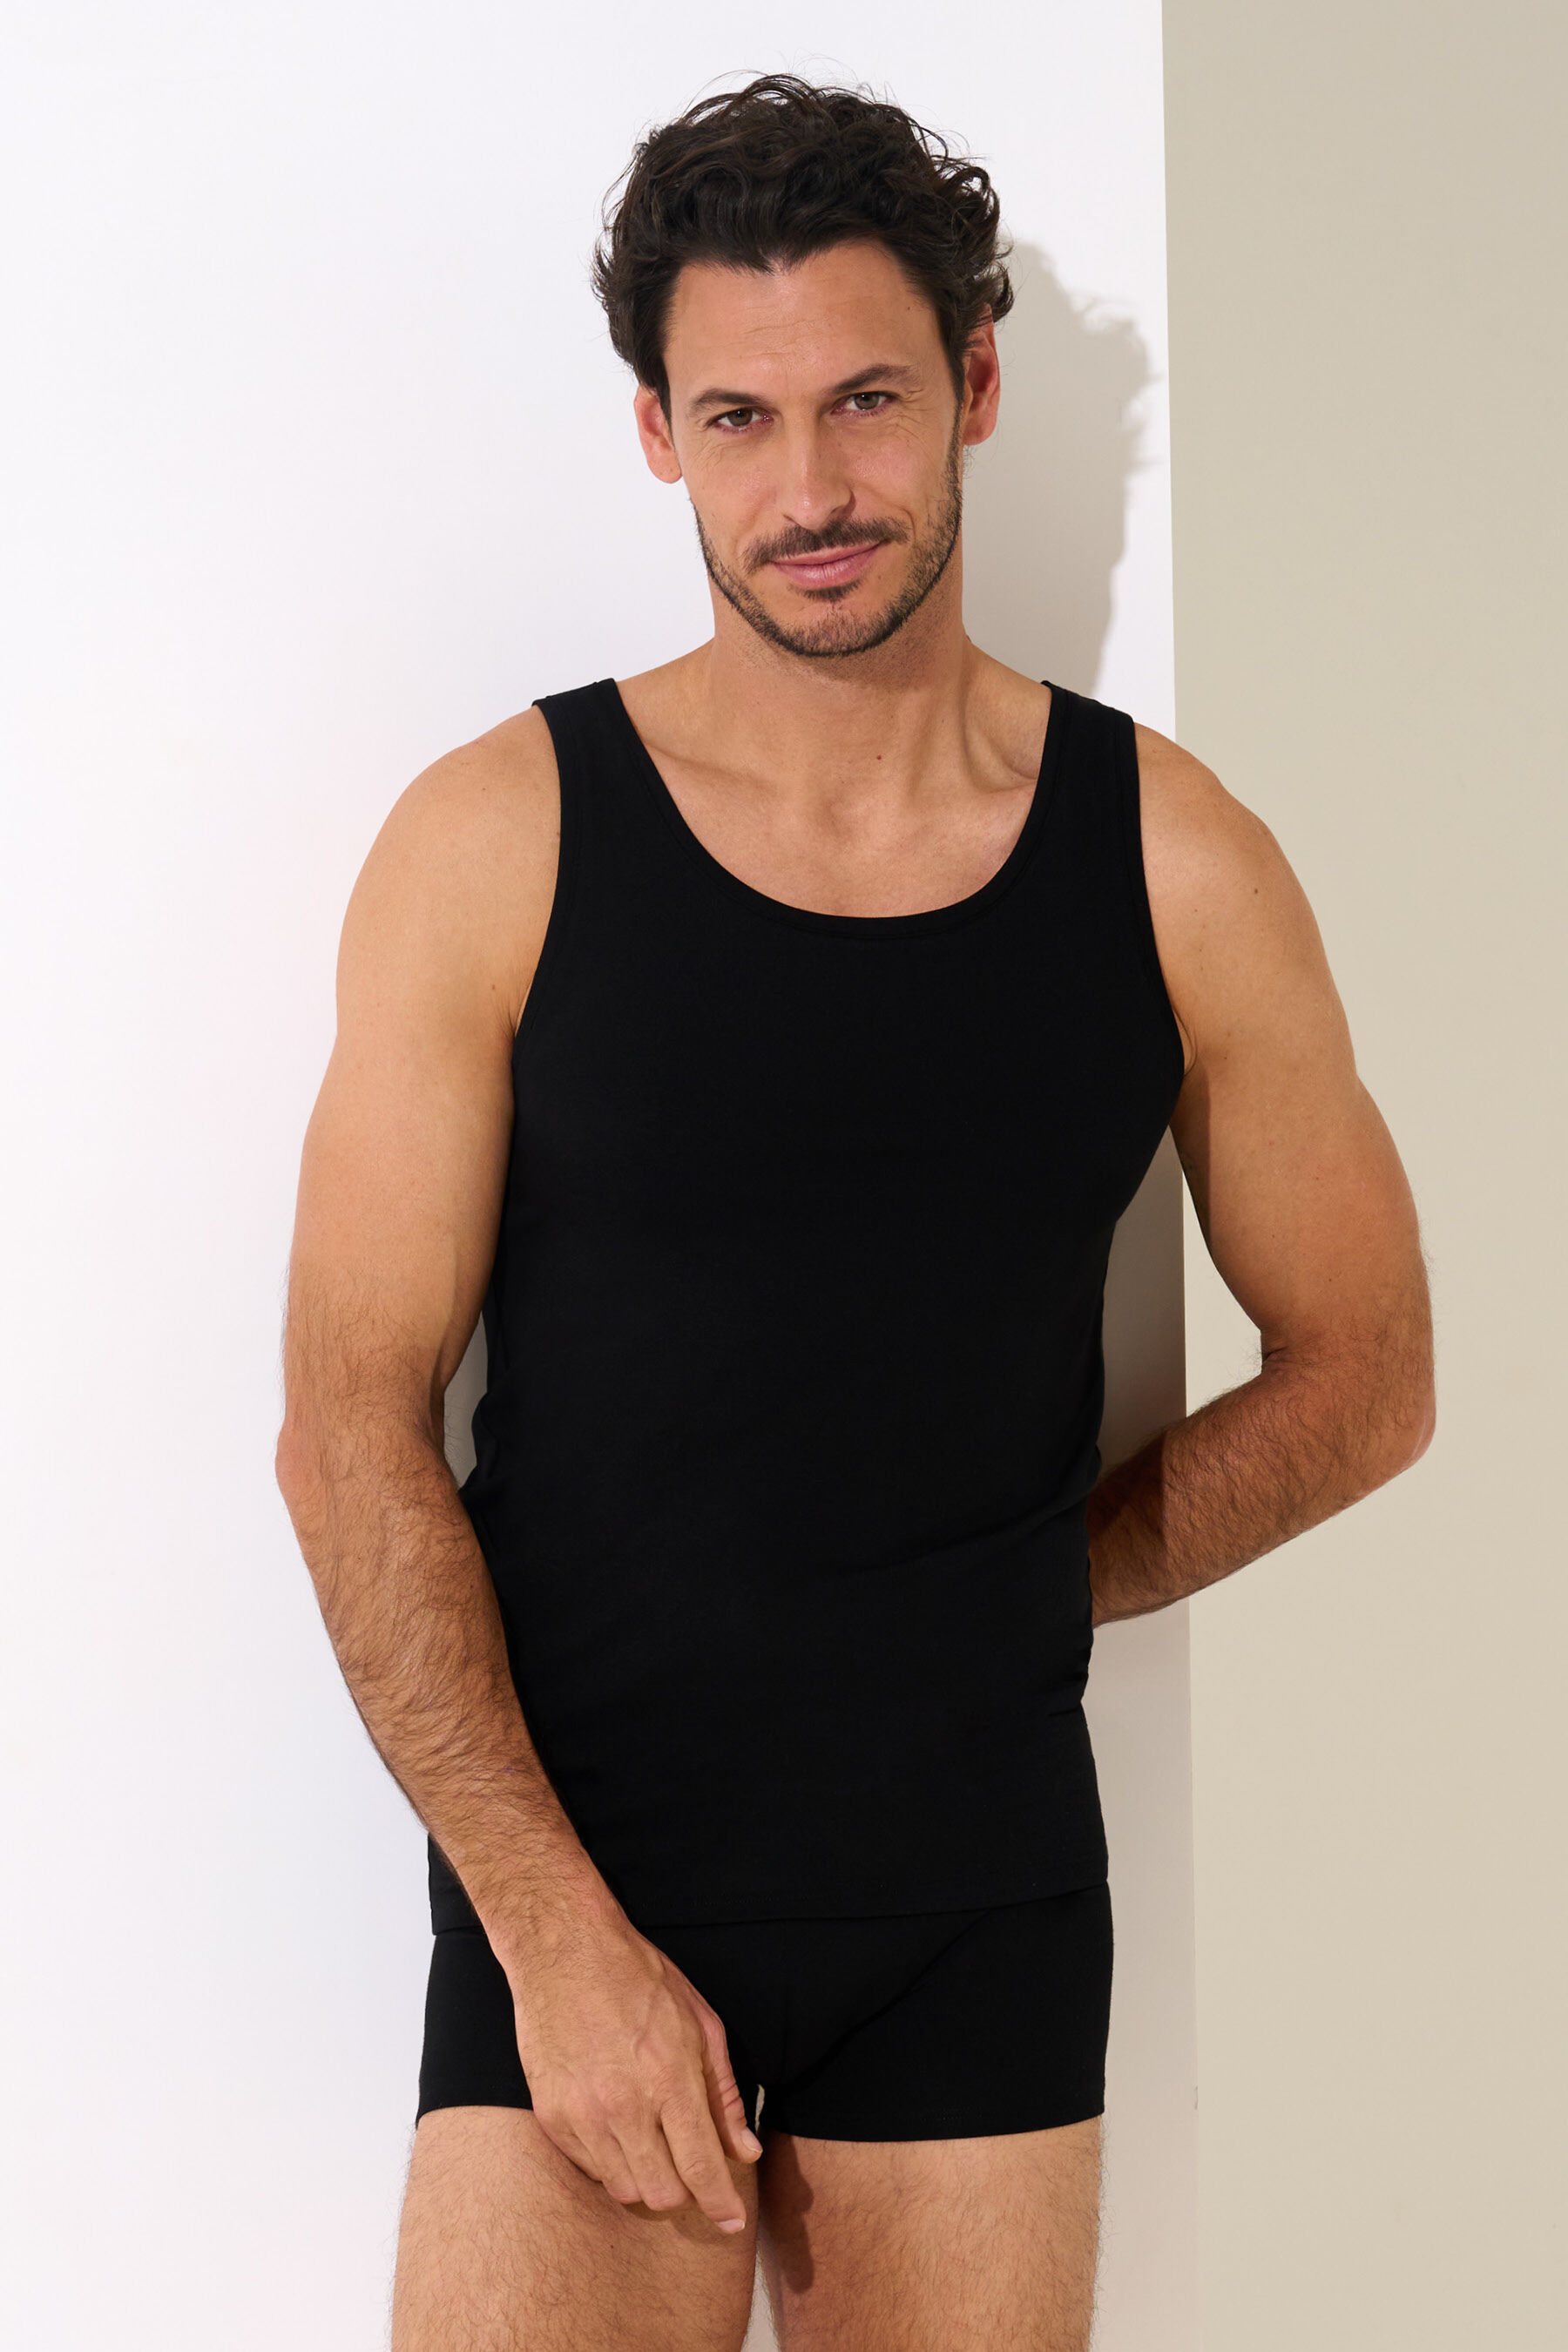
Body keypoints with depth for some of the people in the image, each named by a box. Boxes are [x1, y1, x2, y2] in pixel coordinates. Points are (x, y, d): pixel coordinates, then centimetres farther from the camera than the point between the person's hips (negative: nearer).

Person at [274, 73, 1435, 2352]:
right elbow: (352, 1433, -6)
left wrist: (990, 1607, 5)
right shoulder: (497, 842, -5)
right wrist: (562, 1936, -10)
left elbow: (1360, 1378, 10)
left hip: (984, 1916, 2)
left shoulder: (1174, 862, 0)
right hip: (576, 1885, -1)